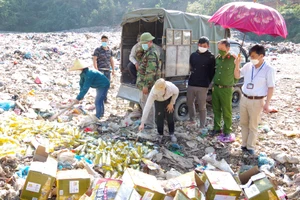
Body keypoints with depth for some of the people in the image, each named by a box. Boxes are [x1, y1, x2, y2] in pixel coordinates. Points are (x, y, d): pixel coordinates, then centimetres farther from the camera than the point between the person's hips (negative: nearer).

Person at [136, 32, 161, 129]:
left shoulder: (151, 53, -18)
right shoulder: (148, 52, 16)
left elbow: (150, 71, -25)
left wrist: (146, 85, -25)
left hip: (146, 83, -11)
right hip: (143, 83, 11)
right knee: (142, 102, 20)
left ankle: (150, 124, 9)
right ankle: (146, 121, 32)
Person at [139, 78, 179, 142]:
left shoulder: (171, 87, -42)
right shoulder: (153, 92, -42)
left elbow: (176, 92, -15)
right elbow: (147, 107, -42)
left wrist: (172, 103, -13)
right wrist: (142, 123, -43)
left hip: (169, 99, 0)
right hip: (158, 101, 0)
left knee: (170, 116, -1)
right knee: (159, 117, -8)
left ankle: (171, 134, 19)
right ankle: (160, 134, 14)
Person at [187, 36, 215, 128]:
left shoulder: (211, 57, -5)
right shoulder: (193, 55, 9)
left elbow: (212, 72, -1)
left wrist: (208, 83, -1)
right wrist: (192, 77, 14)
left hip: (203, 86, -5)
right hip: (191, 84, 5)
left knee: (202, 107, 0)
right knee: (190, 102, 18)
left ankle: (202, 126, 10)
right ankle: (192, 119, 40)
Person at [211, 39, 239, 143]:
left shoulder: (233, 59, -12)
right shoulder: (217, 58, 4)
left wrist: (231, 83, -2)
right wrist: (214, 84, 12)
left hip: (226, 89, -5)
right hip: (215, 87, 6)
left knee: (227, 112, 3)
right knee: (216, 110, 16)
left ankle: (227, 132, 14)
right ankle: (217, 128, 31)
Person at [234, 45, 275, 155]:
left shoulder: (269, 69, -12)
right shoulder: (248, 66, 1)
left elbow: (271, 87, -9)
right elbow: (237, 76, 12)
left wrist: (267, 103, -12)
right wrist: (237, 64, -6)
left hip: (257, 101, -5)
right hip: (244, 99, 5)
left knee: (253, 125, 6)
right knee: (243, 123, 13)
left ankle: (250, 147, 18)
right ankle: (244, 144, 26)